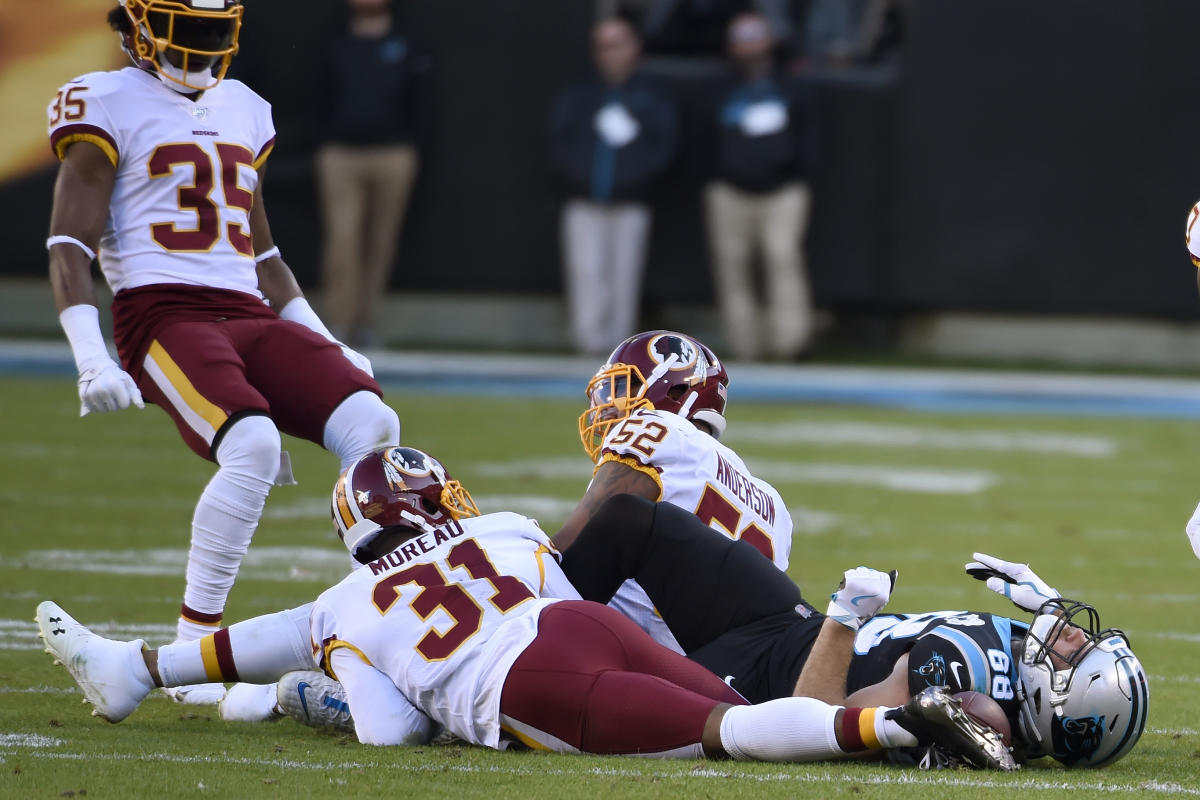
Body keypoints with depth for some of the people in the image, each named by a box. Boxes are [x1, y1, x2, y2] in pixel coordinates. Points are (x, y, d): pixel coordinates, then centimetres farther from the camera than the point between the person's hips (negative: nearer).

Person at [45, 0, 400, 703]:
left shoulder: (243, 111, 23)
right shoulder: (109, 106, 4)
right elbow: (70, 245, -3)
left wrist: (325, 347, 21)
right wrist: (92, 360, -16)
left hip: (251, 318, 6)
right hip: (161, 315, -6)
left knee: (374, 426, -20)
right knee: (252, 443, -33)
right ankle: (193, 652, -23)